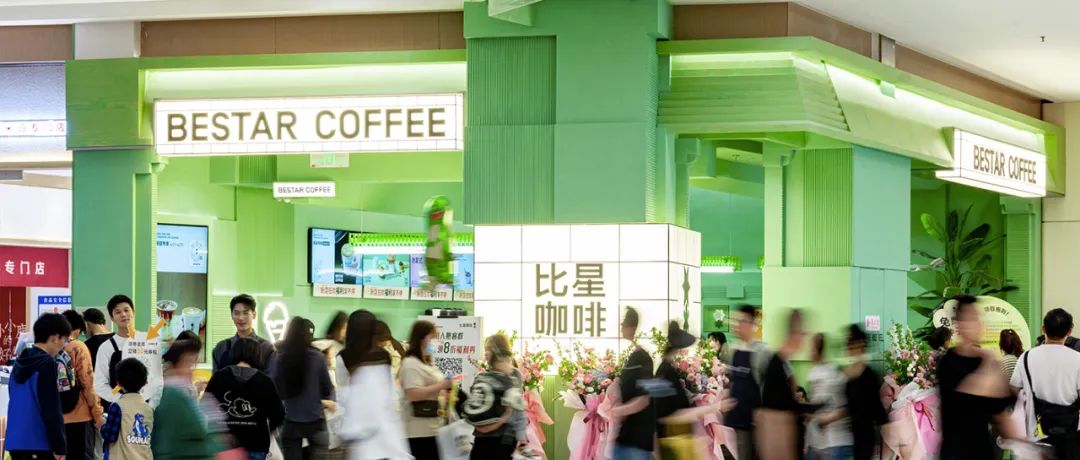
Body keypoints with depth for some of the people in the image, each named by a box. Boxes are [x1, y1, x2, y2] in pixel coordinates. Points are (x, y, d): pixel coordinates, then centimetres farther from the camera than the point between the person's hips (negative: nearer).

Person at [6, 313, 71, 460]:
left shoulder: (20, 362, 15)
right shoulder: (47, 364, -11)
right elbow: (52, 409, -14)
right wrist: (60, 446, -11)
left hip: (15, 441, 8)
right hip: (39, 443, -8)